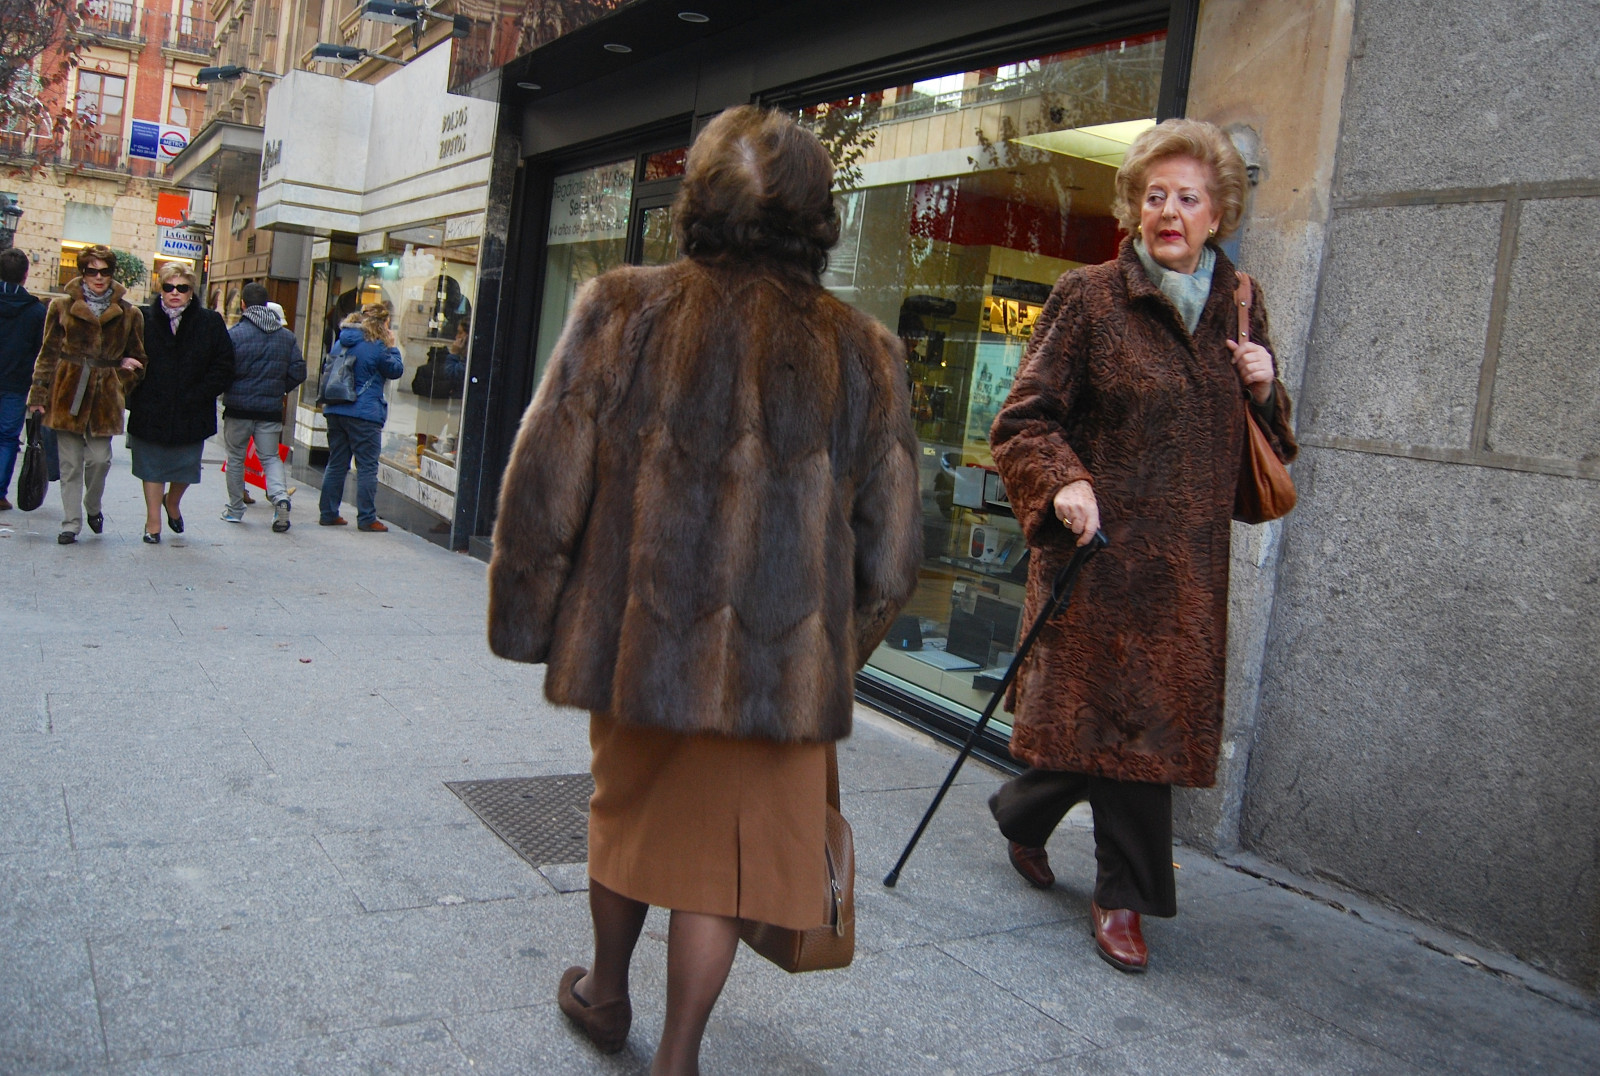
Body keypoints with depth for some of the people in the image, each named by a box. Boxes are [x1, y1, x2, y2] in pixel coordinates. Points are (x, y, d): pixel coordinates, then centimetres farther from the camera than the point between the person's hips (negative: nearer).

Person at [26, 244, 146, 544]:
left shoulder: (128, 314, 6)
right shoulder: (62, 307, 5)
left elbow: (137, 361, 14)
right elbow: (48, 354, 7)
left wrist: (119, 388, 1)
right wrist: (39, 394, 3)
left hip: (105, 396, 0)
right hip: (67, 393, 0)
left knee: (99, 458, -5)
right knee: (70, 462, 3)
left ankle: (92, 507, 23)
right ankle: (71, 523, 12)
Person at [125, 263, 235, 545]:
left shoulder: (210, 323, -1)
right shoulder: (145, 321, -1)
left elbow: (223, 368, -2)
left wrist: (195, 397, -10)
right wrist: (137, 398, -6)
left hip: (192, 415, 0)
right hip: (150, 413, 0)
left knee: (186, 468, 9)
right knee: (152, 468, 8)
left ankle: (173, 502, 40)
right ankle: (153, 522, 20)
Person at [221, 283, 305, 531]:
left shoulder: (235, 333, -10)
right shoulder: (287, 336, 3)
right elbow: (298, 371, 3)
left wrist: (227, 391, 11)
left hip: (239, 407, -2)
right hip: (271, 409, 3)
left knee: (236, 457, 12)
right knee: (270, 457, 10)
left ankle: (235, 509, 19)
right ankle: (280, 495, -17)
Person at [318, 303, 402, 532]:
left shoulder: (341, 341, 12)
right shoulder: (376, 346, -10)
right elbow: (396, 370, 0)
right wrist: (392, 347, 9)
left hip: (336, 410, 7)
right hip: (365, 414, -7)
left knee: (336, 464, 12)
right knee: (367, 467, -2)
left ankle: (328, 514, 14)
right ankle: (366, 518, -3)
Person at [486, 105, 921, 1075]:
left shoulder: (622, 313, -5)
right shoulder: (862, 354, -2)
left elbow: (546, 486, -5)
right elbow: (891, 545, 2)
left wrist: (524, 620, 8)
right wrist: (839, 655, 16)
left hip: (635, 639, 1)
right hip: (784, 660, -1)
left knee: (627, 813, 24)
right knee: (730, 847, 12)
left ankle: (607, 995, 44)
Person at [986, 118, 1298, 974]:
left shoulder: (1238, 305, 11)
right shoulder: (1090, 297, -4)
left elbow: (1269, 445, 20)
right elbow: (1024, 420, -6)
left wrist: (1264, 391, -2)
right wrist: (1063, 483, -24)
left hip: (1189, 561, 5)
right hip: (1102, 548, -5)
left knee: (1151, 716, 9)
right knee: (1121, 715, 0)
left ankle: (1022, 811, 33)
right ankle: (1127, 896, 22)